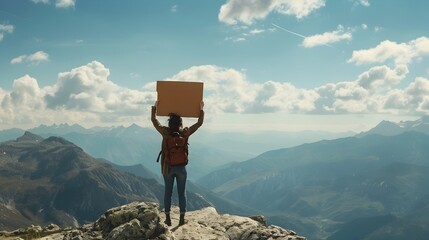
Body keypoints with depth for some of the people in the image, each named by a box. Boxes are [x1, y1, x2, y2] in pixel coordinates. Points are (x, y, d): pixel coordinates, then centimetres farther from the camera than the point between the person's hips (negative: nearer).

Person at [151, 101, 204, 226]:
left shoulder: (165, 132, -10)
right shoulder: (185, 133, -11)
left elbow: (154, 120, 4)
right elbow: (200, 123, 1)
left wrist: (155, 107, 16)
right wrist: (201, 109, 11)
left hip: (167, 168, 1)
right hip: (181, 168, 0)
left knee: (168, 192, 12)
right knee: (182, 193, 10)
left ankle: (168, 218, 17)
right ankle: (182, 219, 15)